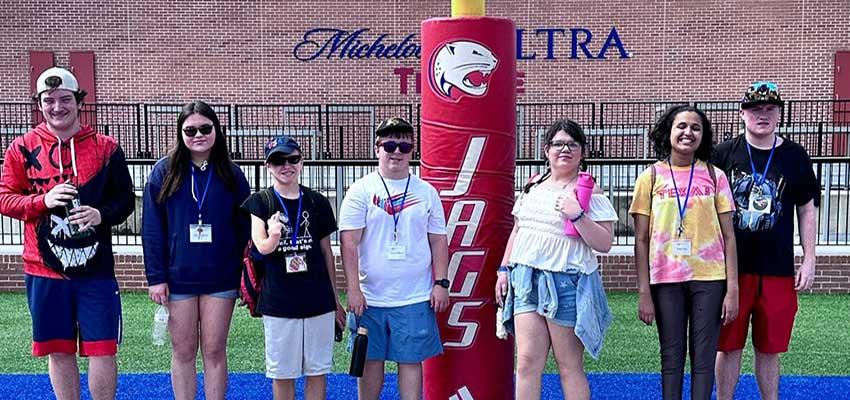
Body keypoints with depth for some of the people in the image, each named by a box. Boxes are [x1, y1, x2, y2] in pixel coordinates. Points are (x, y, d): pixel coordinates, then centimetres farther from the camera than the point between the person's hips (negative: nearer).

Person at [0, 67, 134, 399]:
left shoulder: (105, 147, 2)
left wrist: (101, 214, -14)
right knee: (59, 350, 10)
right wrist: (42, 200, -14)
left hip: (96, 267, -1)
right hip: (45, 269, 1)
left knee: (102, 348, 2)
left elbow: (125, 201, 6)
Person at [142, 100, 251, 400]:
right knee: (183, 351, 10)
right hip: (178, 277, 0)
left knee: (214, 350, 7)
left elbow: (244, 229, 3)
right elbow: (152, 228, -2)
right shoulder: (164, 172, -1)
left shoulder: (231, 174, 2)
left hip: (220, 277, 0)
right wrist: (155, 277, -7)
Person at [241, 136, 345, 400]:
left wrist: (335, 299, 13)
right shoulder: (259, 202, -1)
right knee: (283, 372, 9)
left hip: (319, 301, 2)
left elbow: (327, 252, 10)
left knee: (318, 370, 9)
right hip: (278, 303, -1)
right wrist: (273, 237, -36)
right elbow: (262, 247, -13)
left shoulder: (317, 202, 4)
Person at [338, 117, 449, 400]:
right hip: (370, 297, -1)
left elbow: (438, 241, 9)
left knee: (411, 359, 4)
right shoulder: (362, 190, -1)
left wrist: (441, 283, 2)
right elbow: (349, 242, -5)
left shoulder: (426, 192, 6)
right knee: (370, 359, 9)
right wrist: (353, 289, -10)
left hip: (416, 298, 1)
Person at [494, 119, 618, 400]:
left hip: (566, 283, -4)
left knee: (570, 366, 4)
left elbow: (605, 244, -9)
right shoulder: (534, 186, 14)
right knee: (528, 361, 2)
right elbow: (517, 231, 20)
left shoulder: (589, 192, -3)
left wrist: (577, 216, -20)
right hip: (526, 279, 5)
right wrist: (504, 269, 15)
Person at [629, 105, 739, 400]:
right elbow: (641, 240, 1)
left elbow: (728, 236, 3)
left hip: (709, 279, 0)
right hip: (666, 280, 0)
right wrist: (644, 293, -4)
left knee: (703, 359, 5)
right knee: (672, 357, 8)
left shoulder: (714, 176, 3)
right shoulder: (651, 177, 1)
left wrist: (733, 289, -3)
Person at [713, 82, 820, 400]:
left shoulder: (795, 156, 3)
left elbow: (806, 210, 9)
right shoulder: (724, 154, -2)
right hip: (731, 267, -1)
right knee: (729, 345, 7)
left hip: (777, 270, 1)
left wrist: (809, 260, 4)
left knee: (769, 348, 11)